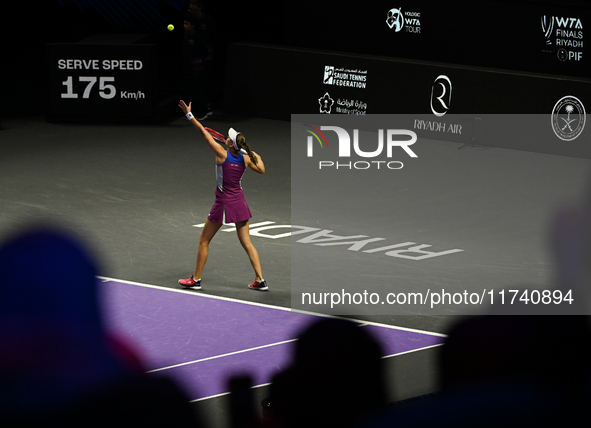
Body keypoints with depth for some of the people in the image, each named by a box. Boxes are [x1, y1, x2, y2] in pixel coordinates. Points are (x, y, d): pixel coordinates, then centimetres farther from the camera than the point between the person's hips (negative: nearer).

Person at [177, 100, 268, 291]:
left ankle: (195, 279, 14)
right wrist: (257, 157, 29)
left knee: (204, 241, 9)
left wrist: (189, 115, -12)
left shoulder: (222, 154, -16)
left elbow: (203, 131, -15)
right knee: (246, 242, 8)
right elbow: (261, 169, 12)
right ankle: (260, 280, 2)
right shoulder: (245, 159, -4)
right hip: (240, 202, 5)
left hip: (224, 204, -5)